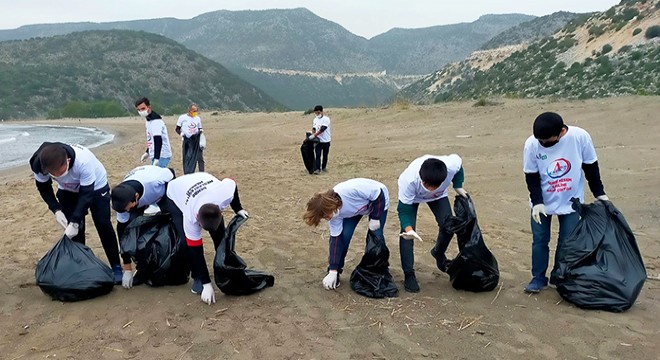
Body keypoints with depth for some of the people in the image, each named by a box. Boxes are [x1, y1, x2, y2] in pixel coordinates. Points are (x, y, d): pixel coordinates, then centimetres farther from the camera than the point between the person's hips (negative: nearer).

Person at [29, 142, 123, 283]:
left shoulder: (83, 161, -43)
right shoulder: (38, 165, -31)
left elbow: (86, 194, -33)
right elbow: (44, 188, -10)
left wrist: (75, 221, -38)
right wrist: (56, 210, -23)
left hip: (95, 186, -3)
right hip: (68, 190, 4)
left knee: (103, 225, -8)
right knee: (74, 229, -3)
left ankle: (116, 267, 2)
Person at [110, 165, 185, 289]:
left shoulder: (155, 180, -45)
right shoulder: (124, 200, -31)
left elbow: (171, 174, -21)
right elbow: (122, 230, -20)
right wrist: (127, 269, -17)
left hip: (164, 188, -2)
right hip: (143, 196, 3)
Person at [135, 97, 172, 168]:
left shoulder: (155, 121, -19)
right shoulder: (148, 119, 12)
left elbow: (158, 140, -30)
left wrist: (156, 159, -38)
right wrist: (147, 152, 28)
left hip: (161, 156, -10)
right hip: (155, 156, 10)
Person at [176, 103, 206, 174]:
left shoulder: (198, 118, 10)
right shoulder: (182, 117, 1)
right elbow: (177, 129, 5)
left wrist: (201, 131, -3)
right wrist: (181, 133, -15)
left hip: (197, 140, 2)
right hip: (187, 141, -2)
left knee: (200, 157, -4)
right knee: (187, 158, 2)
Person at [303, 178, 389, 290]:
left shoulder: (350, 190, -45)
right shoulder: (333, 213, -24)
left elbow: (378, 193, -30)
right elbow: (335, 239, -17)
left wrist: (375, 218, -24)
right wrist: (333, 270, -16)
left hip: (378, 199, -3)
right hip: (355, 207, 4)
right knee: (344, 236, -12)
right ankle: (336, 271, 4)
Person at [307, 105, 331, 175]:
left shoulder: (326, 119, -13)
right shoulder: (315, 119, 7)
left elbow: (322, 129, -23)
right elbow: (313, 129, 9)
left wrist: (314, 135, -29)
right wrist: (313, 134, -12)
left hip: (326, 141, -3)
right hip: (318, 140, 3)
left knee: (325, 155, 9)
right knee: (318, 155, -6)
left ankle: (324, 167, 27)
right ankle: (317, 169, -10)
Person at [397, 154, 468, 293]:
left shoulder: (451, 166, -41)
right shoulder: (409, 180, -46)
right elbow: (404, 209, -34)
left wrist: (458, 186, -14)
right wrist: (408, 228, -51)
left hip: (439, 195, 3)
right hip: (411, 195, -2)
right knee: (407, 233, -16)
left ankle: (439, 254, 24)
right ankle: (409, 274, -1)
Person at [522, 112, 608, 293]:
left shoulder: (580, 137, -21)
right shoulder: (532, 143, -20)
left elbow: (591, 167, -6)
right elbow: (531, 176, -10)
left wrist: (599, 193, -1)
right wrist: (537, 202, -18)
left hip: (571, 201, 0)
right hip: (542, 202, 0)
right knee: (540, 240, 3)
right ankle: (539, 278, 16)